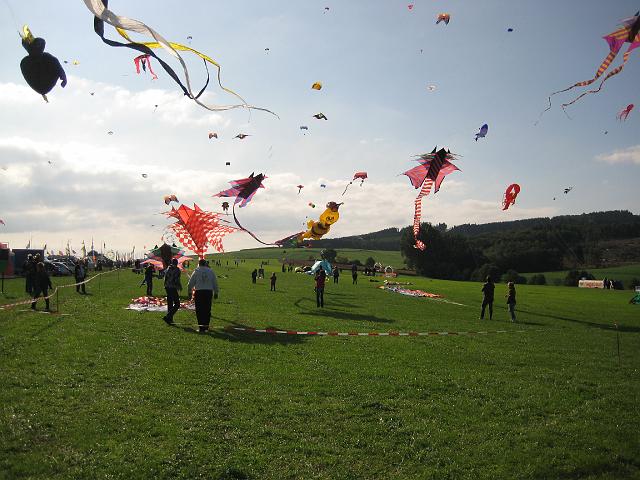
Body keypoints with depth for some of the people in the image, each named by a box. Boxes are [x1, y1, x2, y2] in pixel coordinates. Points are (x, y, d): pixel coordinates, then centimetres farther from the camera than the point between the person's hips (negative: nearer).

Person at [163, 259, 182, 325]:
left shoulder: (168, 269, 10)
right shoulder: (177, 270, -11)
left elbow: (165, 278, 13)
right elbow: (177, 280, -16)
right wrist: (180, 286, 0)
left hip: (167, 288, 8)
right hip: (173, 288, -8)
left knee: (169, 304, 13)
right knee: (177, 304, -3)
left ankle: (170, 319, 16)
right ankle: (167, 317, -15)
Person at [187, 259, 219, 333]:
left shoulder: (196, 271, 1)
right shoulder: (211, 271, 9)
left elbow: (191, 283, 2)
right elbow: (215, 283, 12)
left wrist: (190, 292, 12)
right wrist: (215, 293, 19)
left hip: (199, 292, -2)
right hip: (209, 292, 2)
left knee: (199, 310, 0)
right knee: (207, 310, 10)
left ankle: (201, 327, -5)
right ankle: (206, 326, 15)